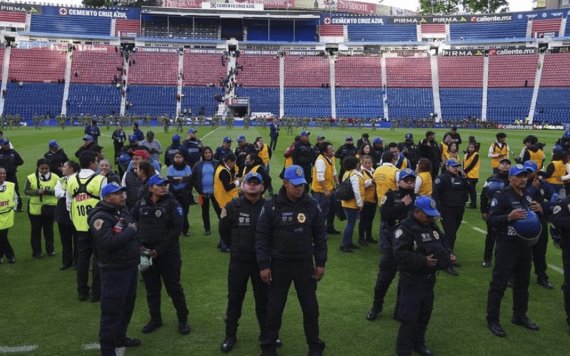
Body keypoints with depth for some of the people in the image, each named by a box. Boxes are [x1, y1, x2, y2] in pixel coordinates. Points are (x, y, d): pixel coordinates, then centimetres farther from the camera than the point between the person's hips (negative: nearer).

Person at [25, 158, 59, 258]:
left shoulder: (55, 177, -2)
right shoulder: (31, 177, -4)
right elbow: (26, 191, -6)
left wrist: (50, 191, -23)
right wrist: (38, 191, -22)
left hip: (50, 207, 1)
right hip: (35, 208, 0)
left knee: (49, 229, 13)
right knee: (36, 230, 8)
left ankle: (50, 249, 26)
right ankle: (36, 251, 19)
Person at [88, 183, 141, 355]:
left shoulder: (123, 211, 10)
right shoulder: (100, 217, -19)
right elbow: (109, 242, -31)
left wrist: (138, 249, 7)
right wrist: (130, 231, -20)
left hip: (130, 266, 9)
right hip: (114, 270, -9)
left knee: (127, 305, 21)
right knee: (112, 310, -2)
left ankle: (120, 337, 37)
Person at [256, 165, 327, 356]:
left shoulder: (312, 205, -3)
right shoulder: (271, 207, -9)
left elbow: (320, 235, 3)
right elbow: (262, 237, -5)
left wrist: (320, 263, 2)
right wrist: (263, 265, -8)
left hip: (305, 264, 2)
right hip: (279, 264, -1)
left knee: (310, 307, 10)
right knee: (275, 307, 10)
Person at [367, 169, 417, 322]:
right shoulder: (391, 196, -5)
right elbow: (384, 215, -21)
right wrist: (403, 205, -18)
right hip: (391, 243, -2)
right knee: (385, 276, 7)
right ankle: (376, 306, 27)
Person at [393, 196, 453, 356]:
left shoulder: (432, 226, 7)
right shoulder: (405, 228, -19)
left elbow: (440, 245, 21)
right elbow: (400, 254, -27)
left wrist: (447, 255, 0)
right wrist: (423, 261, -29)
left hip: (429, 278, 8)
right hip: (411, 280, -8)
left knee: (425, 313, 19)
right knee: (409, 317, -2)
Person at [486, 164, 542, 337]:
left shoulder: (528, 196, 12)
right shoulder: (502, 195, -12)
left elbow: (535, 220, 21)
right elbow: (491, 220, -17)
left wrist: (540, 211, 0)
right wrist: (509, 217, -32)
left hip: (525, 244, 8)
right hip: (507, 245, -7)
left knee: (522, 282, 18)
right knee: (499, 283, -3)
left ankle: (519, 315, 33)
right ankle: (492, 319, 7)